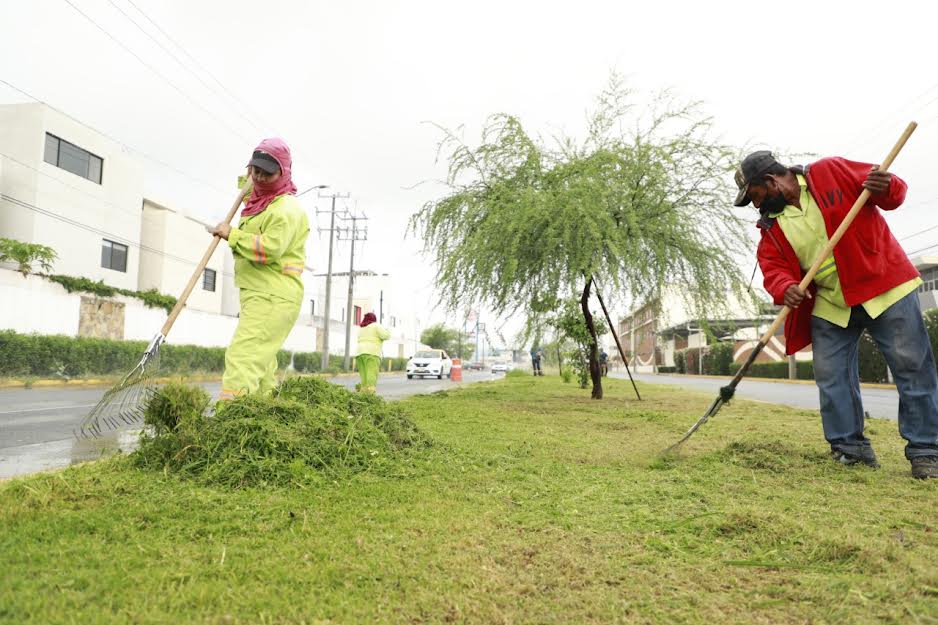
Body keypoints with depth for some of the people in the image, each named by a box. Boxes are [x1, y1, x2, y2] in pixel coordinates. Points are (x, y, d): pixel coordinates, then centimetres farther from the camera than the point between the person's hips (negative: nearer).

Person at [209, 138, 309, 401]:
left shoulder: (286, 209, -13)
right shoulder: (258, 202, 18)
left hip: (273, 298, -11)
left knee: (242, 355, -22)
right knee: (261, 361, 16)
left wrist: (232, 234, -16)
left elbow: (270, 248, -25)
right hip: (259, 295, 11)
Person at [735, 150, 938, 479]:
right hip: (829, 304, 4)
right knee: (830, 376, 2)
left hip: (884, 285, -4)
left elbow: (893, 191, -2)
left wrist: (885, 188, -25)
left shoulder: (831, 172, -8)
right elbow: (773, 266, -4)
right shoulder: (771, 226, 3)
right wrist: (785, 288, -24)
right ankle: (851, 448, 15)